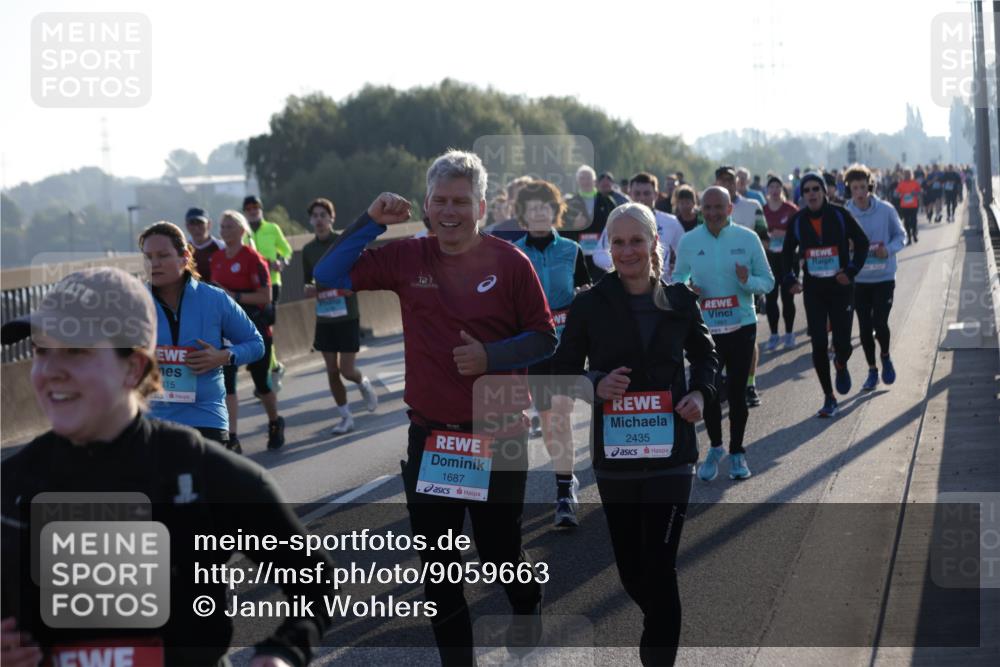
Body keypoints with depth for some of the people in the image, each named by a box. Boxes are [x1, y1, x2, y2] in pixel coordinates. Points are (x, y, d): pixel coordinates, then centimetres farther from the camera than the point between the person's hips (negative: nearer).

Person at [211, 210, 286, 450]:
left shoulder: (253, 258, -13)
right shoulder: (217, 259, 7)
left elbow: (265, 297, -17)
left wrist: (235, 296, -22)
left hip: (254, 326, -5)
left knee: (261, 381, 8)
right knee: (226, 380, -6)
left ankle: (275, 424, 33)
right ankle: (232, 437, -7)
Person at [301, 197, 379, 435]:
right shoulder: (308, 250, 7)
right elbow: (307, 284, 15)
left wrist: (349, 286, -22)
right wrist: (309, 290, -8)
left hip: (347, 316, -4)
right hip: (324, 319, 4)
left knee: (347, 370, -6)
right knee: (332, 372, 5)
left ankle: (364, 384, 28)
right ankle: (345, 417, 17)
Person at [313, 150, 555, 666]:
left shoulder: (510, 263, -6)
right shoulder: (406, 258, 2)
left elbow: (543, 338, -1)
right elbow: (328, 276, 2)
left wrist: (491, 356, -16)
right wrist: (371, 222, -7)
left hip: (498, 435, -3)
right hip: (429, 435, 3)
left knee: (499, 550, 8)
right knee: (437, 566, 8)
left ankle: (529, 605, 42)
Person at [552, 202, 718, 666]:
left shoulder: (679, 300, 0)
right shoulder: (590, 304, -4)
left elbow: (704, 355, 15)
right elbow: (564, 369, 2)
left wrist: (701, 393, -4)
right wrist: (595, 385, -18)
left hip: (671, 449, -1)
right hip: (614, 451, 1)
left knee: (660, 563, -9)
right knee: (630, 564, 13)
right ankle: (661, 623, 42)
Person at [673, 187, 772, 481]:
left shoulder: (748, 239, -3)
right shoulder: (688, 241, 0)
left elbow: (768, 281, 1)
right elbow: (678, 277, 12)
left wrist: (748, 281, -21)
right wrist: (684, 290, -11)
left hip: (741, 327, -1)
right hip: (704, 328, 1)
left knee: (737, 392, 6)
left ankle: (737, 452, 22)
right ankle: (715, 448, 27)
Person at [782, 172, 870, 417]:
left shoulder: (840, 215, -6)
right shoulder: (797, 221, 1)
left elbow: (862, 243, 2)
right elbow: (787, 253, 14)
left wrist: (851, 271, -5)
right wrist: (791, 279, 2)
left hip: (841, 287, -2)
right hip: (813, 289, 2)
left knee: (843, 343, -5)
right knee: (818, 344, -3)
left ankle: (841, 365, 34)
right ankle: (829, 398, 8)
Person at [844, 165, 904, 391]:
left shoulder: (886, 210, -8)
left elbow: (900, 235, 2)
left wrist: (888, 249, -17)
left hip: (884, 277, -2)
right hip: (858, 278, 2)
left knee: (880, 323, -10)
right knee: (864, 327, 6)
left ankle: (885, 356, 22)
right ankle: (872, 370, 24)